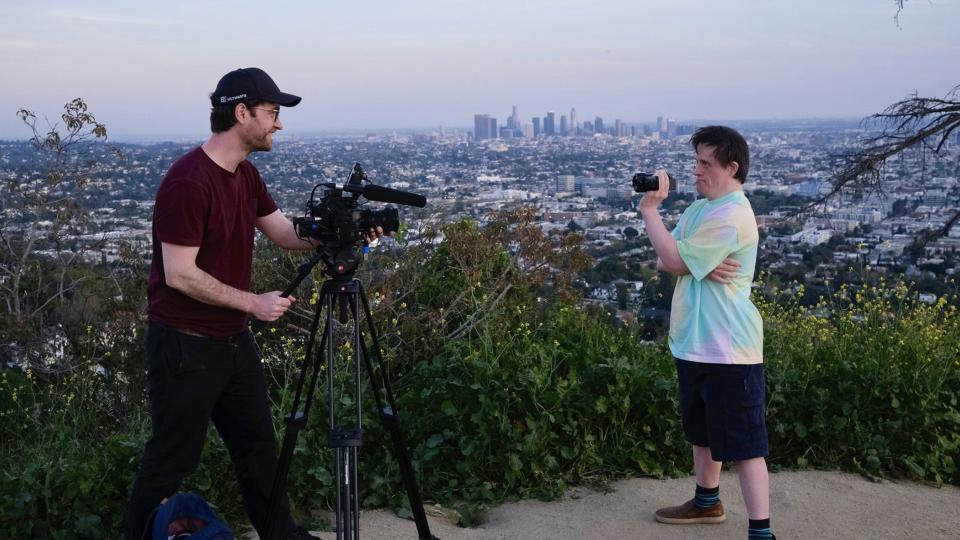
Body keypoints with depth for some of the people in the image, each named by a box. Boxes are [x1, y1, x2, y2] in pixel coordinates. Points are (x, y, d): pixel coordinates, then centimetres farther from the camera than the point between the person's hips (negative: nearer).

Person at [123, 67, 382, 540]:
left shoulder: (246, 174, 6)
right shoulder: (188, 182, -22)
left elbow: (288, 234, 10)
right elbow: (179, 275, -23)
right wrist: (253, 302, -21)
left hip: (233, 338, 9)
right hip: (185, 344, -9)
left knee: (258, 442, 16)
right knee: (175, 457, 3)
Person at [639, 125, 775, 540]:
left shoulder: (732, 216, -18)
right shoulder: (699, 208, 13)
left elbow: (674, 260, -18)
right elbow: (664, 261, 6)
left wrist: (650, 208, -11)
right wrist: (700, 266, -15)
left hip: (728, 349, -10)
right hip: (693, 343, 10)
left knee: (743, 442, -7)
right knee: (703, 429, 23)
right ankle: (707, 501, 41)